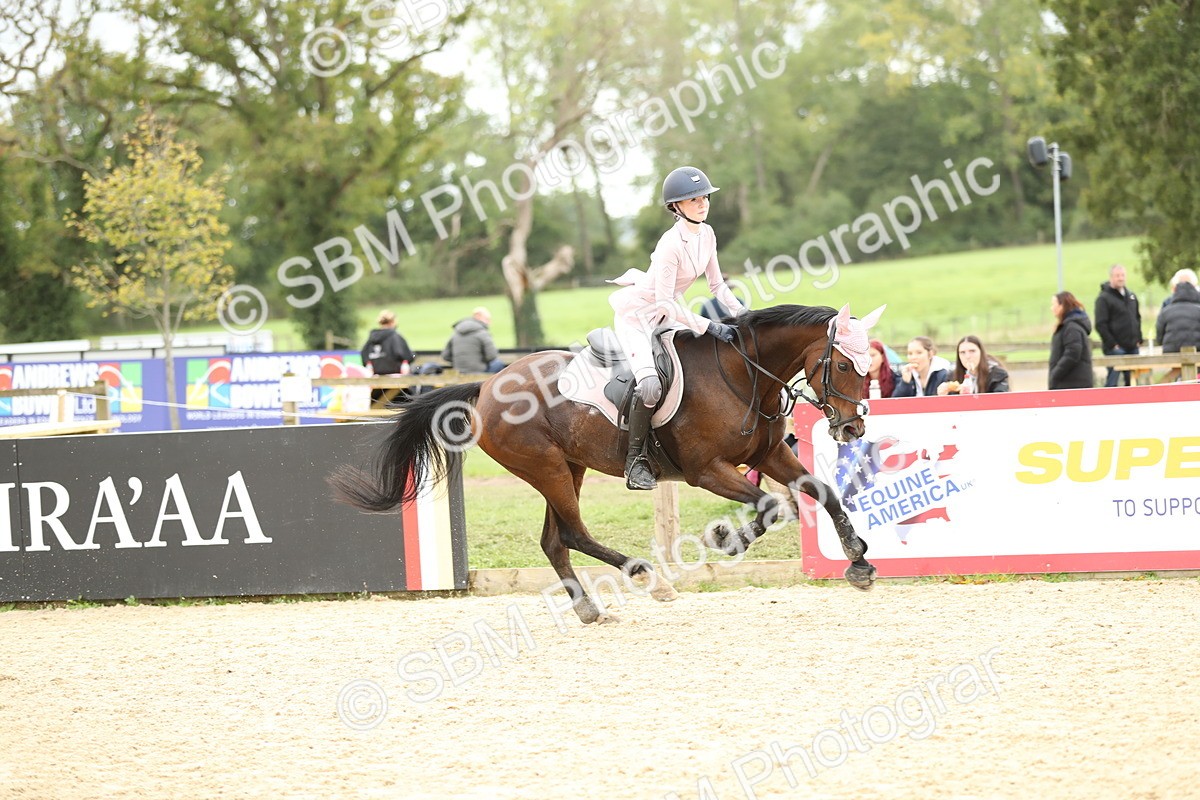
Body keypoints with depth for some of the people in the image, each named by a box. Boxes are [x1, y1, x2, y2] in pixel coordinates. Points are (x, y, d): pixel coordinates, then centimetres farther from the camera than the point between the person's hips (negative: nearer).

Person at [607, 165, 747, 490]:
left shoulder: (706, 235, -3)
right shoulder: (670, 245, -28)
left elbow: (717, 285, 6)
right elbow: (665, 304, -29)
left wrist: (740, 313, -10)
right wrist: (709, 327, -31)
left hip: (667, 312, 9)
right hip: (636, 314, -9)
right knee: (650, 384, -28)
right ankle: (635, 459, -17)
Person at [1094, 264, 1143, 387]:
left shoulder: (1131, 296, 16)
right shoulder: (1104, 298, -7)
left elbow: (1138, 318, 24)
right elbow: (1100, 325, -12)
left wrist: (1139, 339, 12)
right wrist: (1111, 344, -16)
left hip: (1132, 348, 7)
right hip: (1115, 349, -7)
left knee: (1132, 382, 8)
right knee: (1112, 382, -8)